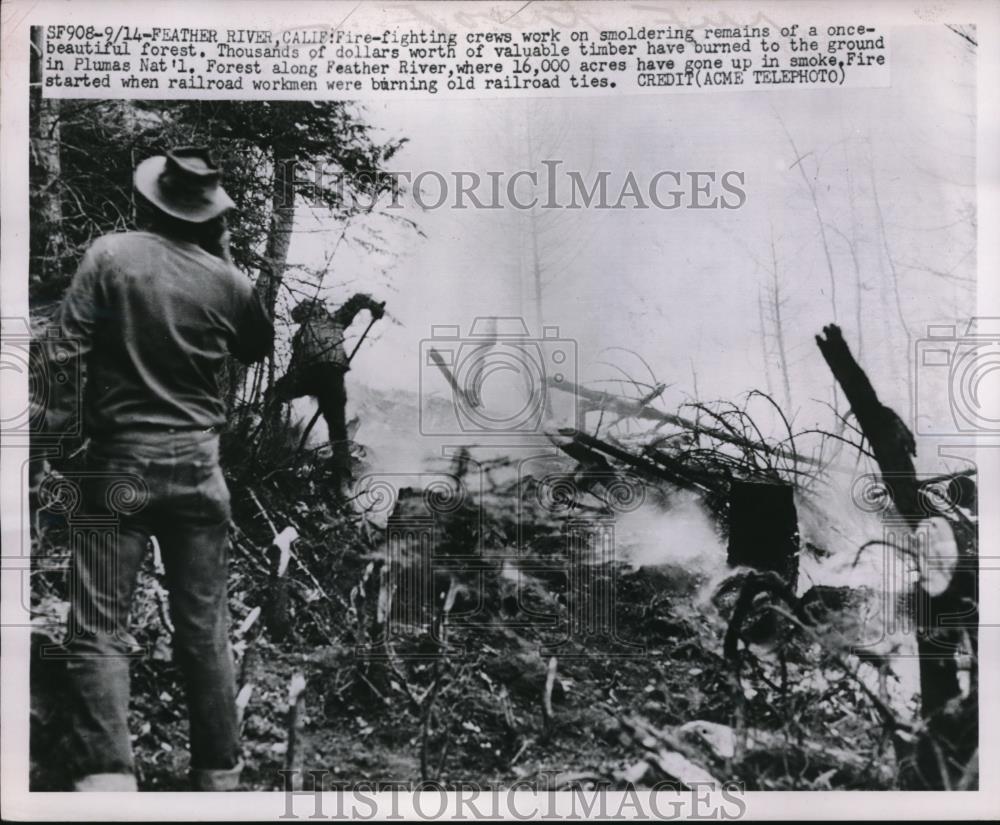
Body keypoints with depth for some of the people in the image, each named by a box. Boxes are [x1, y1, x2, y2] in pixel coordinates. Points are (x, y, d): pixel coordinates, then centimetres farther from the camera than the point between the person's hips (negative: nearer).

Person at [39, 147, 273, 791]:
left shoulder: (111, 253, -3)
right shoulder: (228, 280, 1)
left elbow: (68, 348, -9)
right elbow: (261, 348, 19)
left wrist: (54, 421, 1)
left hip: (120, 460, -2)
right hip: (198, 462, 2)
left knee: (99, 630, 5)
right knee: (205, 630, 11)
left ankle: (107, 776, -5)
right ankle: (219, 775, 21)